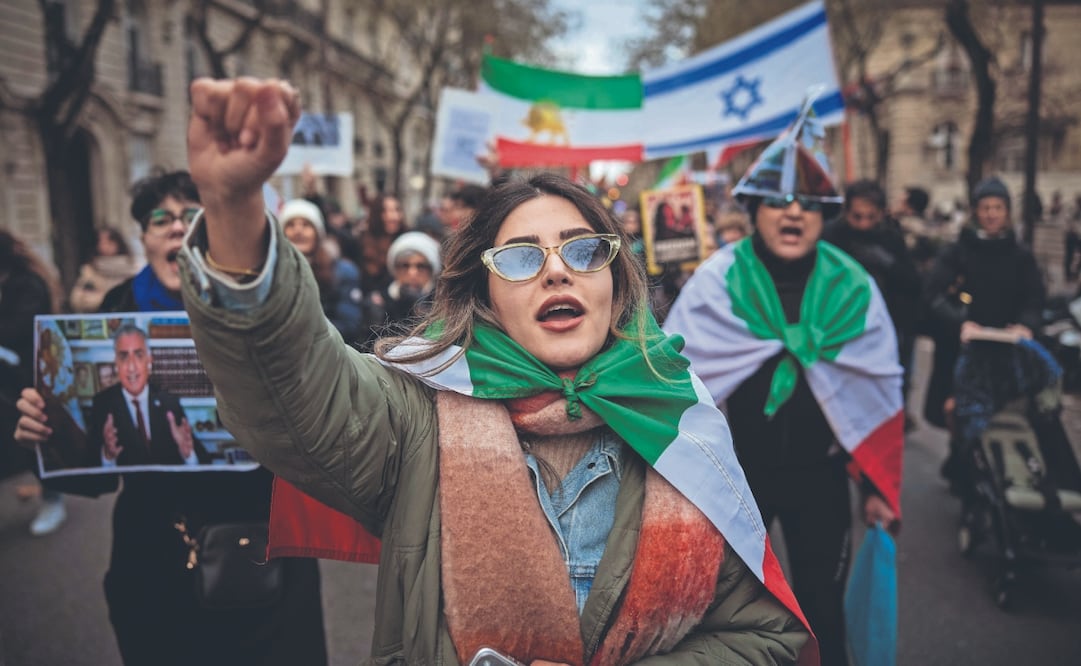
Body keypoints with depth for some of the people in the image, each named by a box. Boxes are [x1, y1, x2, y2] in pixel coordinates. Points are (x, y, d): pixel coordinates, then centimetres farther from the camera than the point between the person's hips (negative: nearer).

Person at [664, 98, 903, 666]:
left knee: (822, 609, 16)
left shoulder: (853, 288, -6)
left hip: (820, 477, 1)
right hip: (734, 471, -1)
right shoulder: (716, 281, -11)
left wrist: (878, 486, 3)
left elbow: (882, 393, 1)